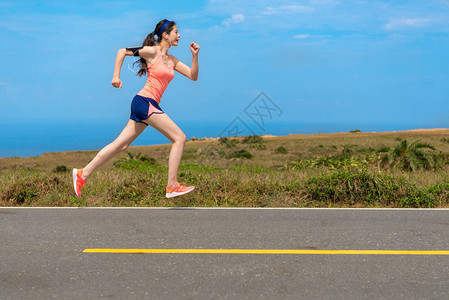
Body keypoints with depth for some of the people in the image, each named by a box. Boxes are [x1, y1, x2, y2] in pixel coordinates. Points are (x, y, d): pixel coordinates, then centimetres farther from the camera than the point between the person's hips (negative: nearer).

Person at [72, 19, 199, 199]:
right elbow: (122, 51, 0)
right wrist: (116, 76, -6)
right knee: (179, 138, -9)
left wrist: (195, 56, 3)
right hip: (145, 102, -8)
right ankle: (172, 187, -8)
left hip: (149, 106, 8)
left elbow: (193, 76, 16)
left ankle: (83, 174, 11)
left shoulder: (172, 61, 18)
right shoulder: (152, 51, -4)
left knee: (121, 145, 7)